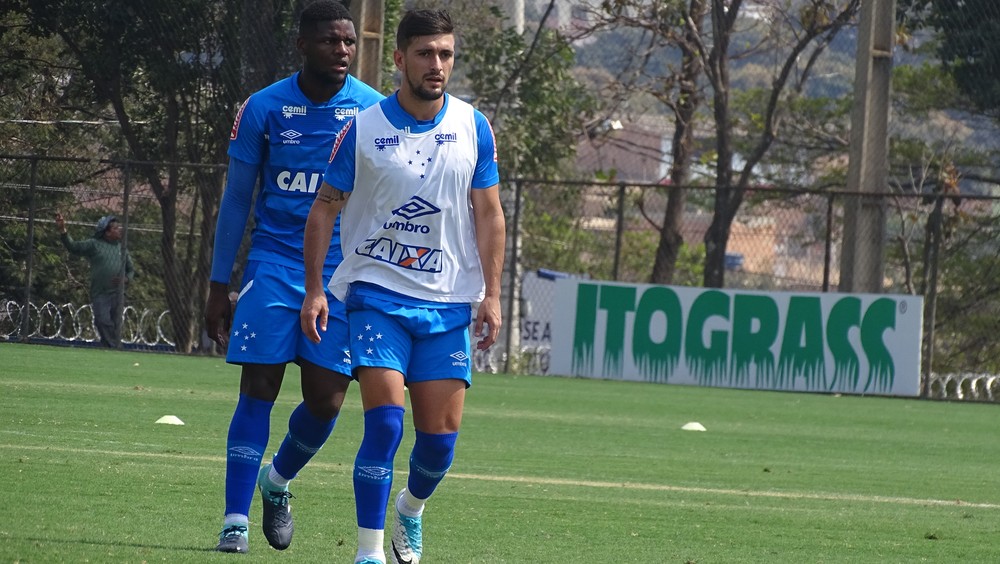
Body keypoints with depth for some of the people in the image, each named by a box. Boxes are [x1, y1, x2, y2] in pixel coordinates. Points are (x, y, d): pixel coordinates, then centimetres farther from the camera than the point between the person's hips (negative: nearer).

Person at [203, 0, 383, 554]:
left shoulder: (374, 112, -1)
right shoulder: (264, 108, -2)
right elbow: (236, 199, 5)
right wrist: (218, 287, 4)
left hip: (342, 270, 1)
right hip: (274, 264, -1)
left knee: (325, 401, -4)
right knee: (258, 389, -7)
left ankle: (278, 481, 26)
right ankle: (235, 520, -2)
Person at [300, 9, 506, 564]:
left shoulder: (473, 127, 3)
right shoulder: (363, 130, -4)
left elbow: (488, 215, 7)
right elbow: (323, 210, 4)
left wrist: (490, 295, 0)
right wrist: (313, 290, -2)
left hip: (447, 303, 2)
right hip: (376, 294, -2)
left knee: (440, 435, 1)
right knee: (385, 421, -16)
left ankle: (410, 509, 32)